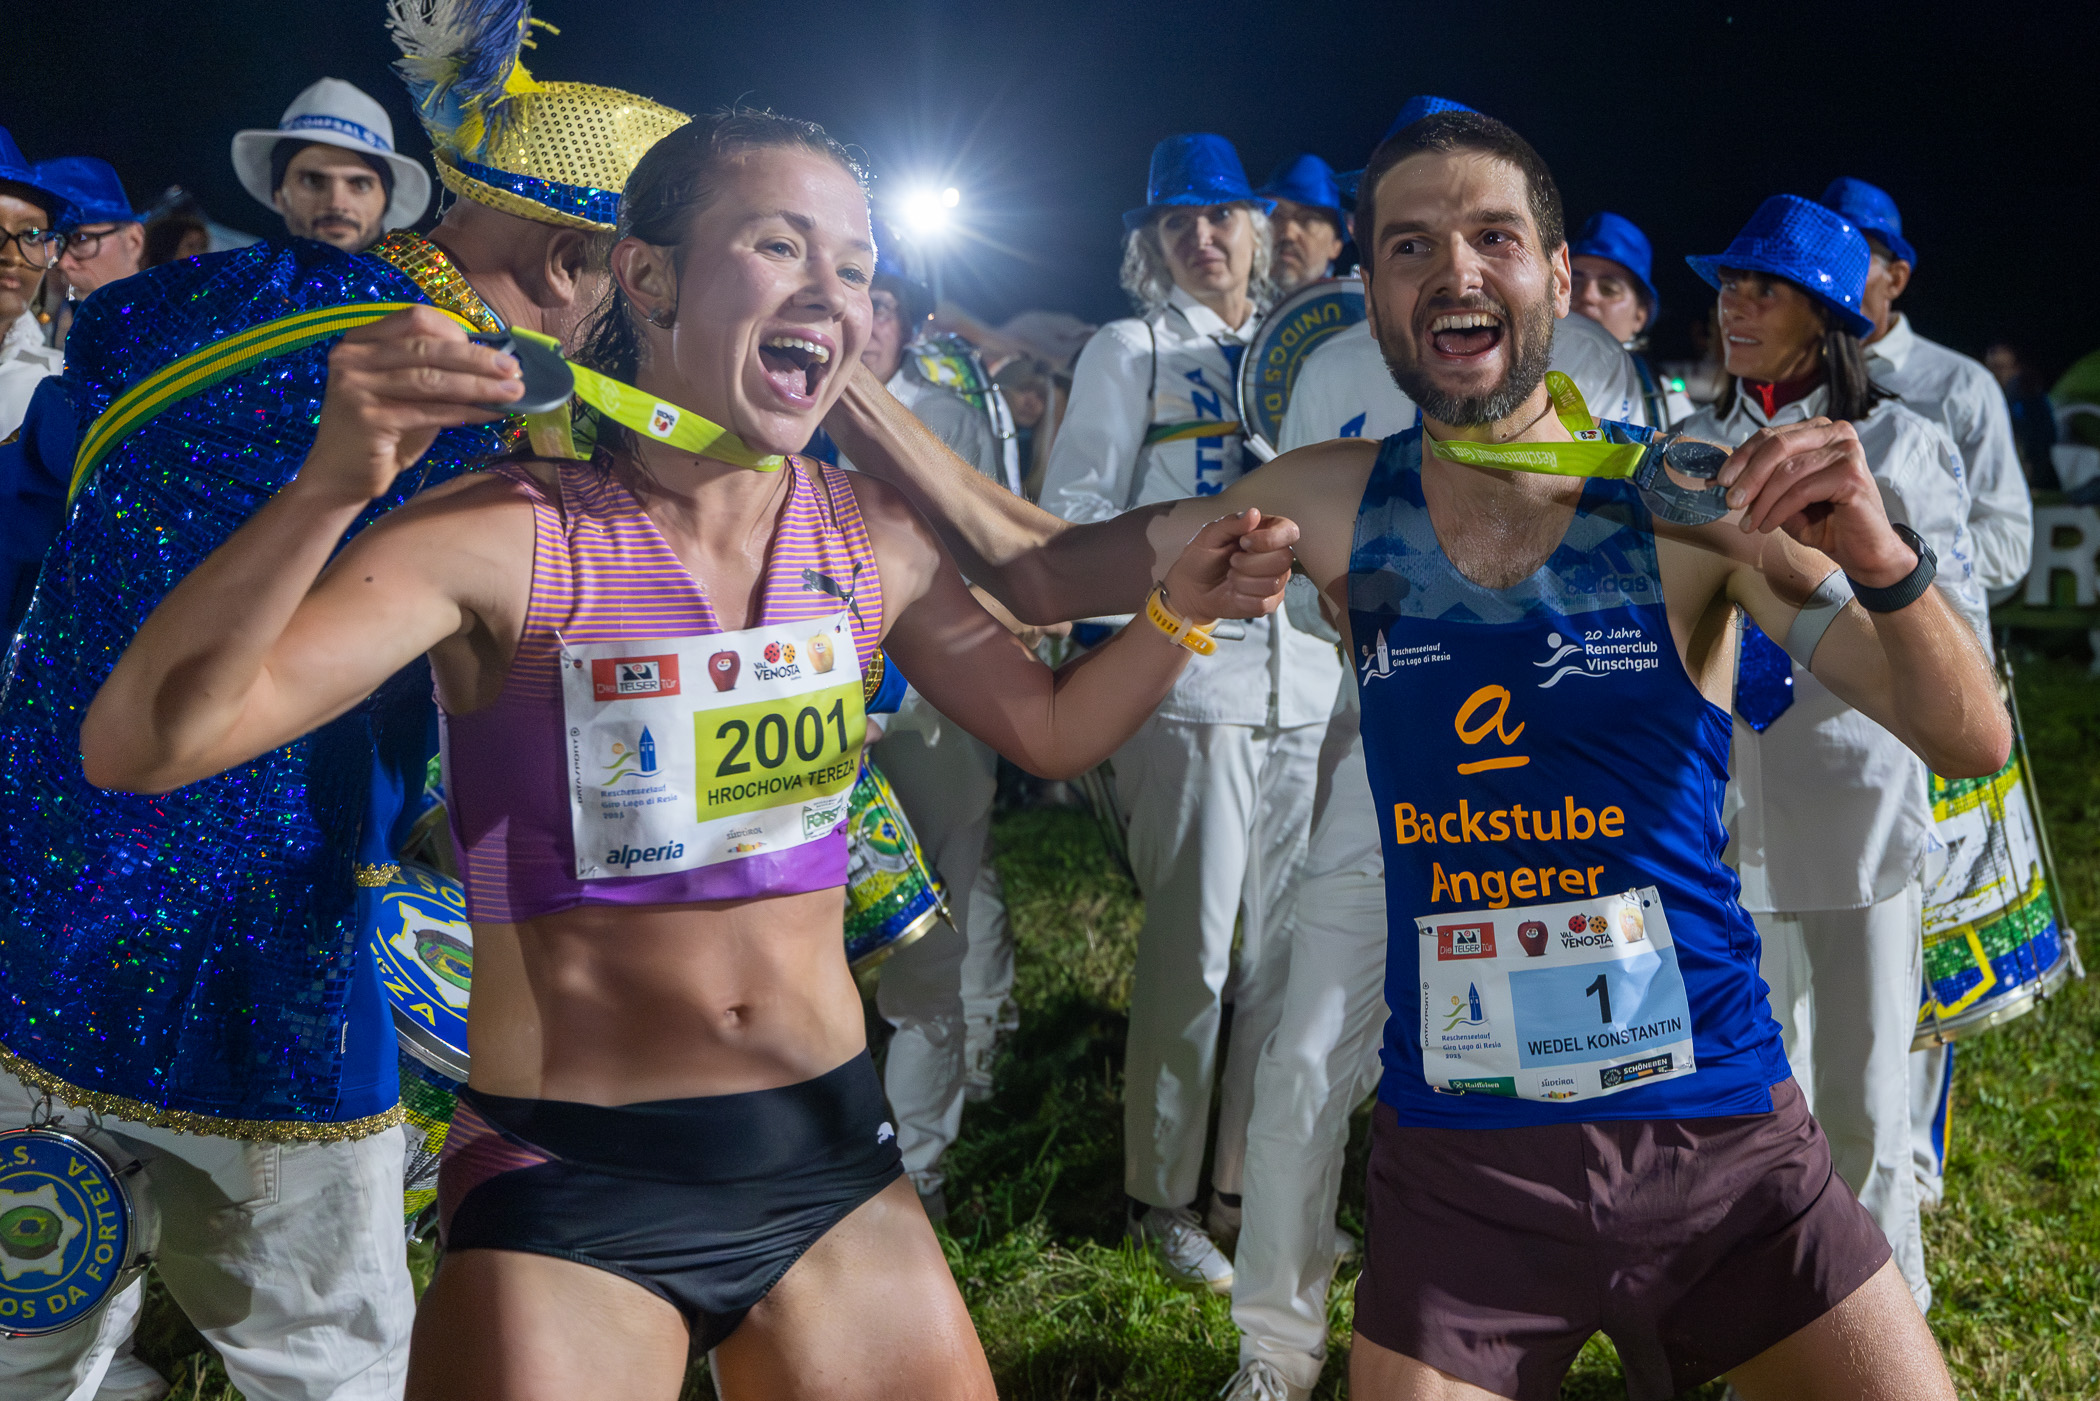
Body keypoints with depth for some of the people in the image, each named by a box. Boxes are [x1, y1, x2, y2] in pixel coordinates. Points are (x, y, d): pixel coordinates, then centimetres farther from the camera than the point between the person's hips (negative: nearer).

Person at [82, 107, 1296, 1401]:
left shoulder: (875, 541, 0)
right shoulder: (508, 540, -14)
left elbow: (1053, 728, 15)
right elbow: (146, 746, -22)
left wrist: (1182, 607, -3)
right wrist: (332, 486, -35)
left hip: (831, 1157, 5)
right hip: (564, 1189, -4)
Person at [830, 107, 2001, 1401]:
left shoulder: (1686, 504, -7)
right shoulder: (1337, 506, -1)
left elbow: (1970, 741, -8)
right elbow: (1039, 571, 5)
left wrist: (1880, 559, -27)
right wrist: (844, 390, -2)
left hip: (1721, 1137, -1)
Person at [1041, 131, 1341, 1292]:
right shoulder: (1131, 350, 6)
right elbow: (1076, 514, 0)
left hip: (1304, 676, 5)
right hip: (1191, 678, -5)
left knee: (1285, 942, 7)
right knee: (1193, 947, -3)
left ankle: (1249, 1186, 19)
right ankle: (1161, 1196, 11)